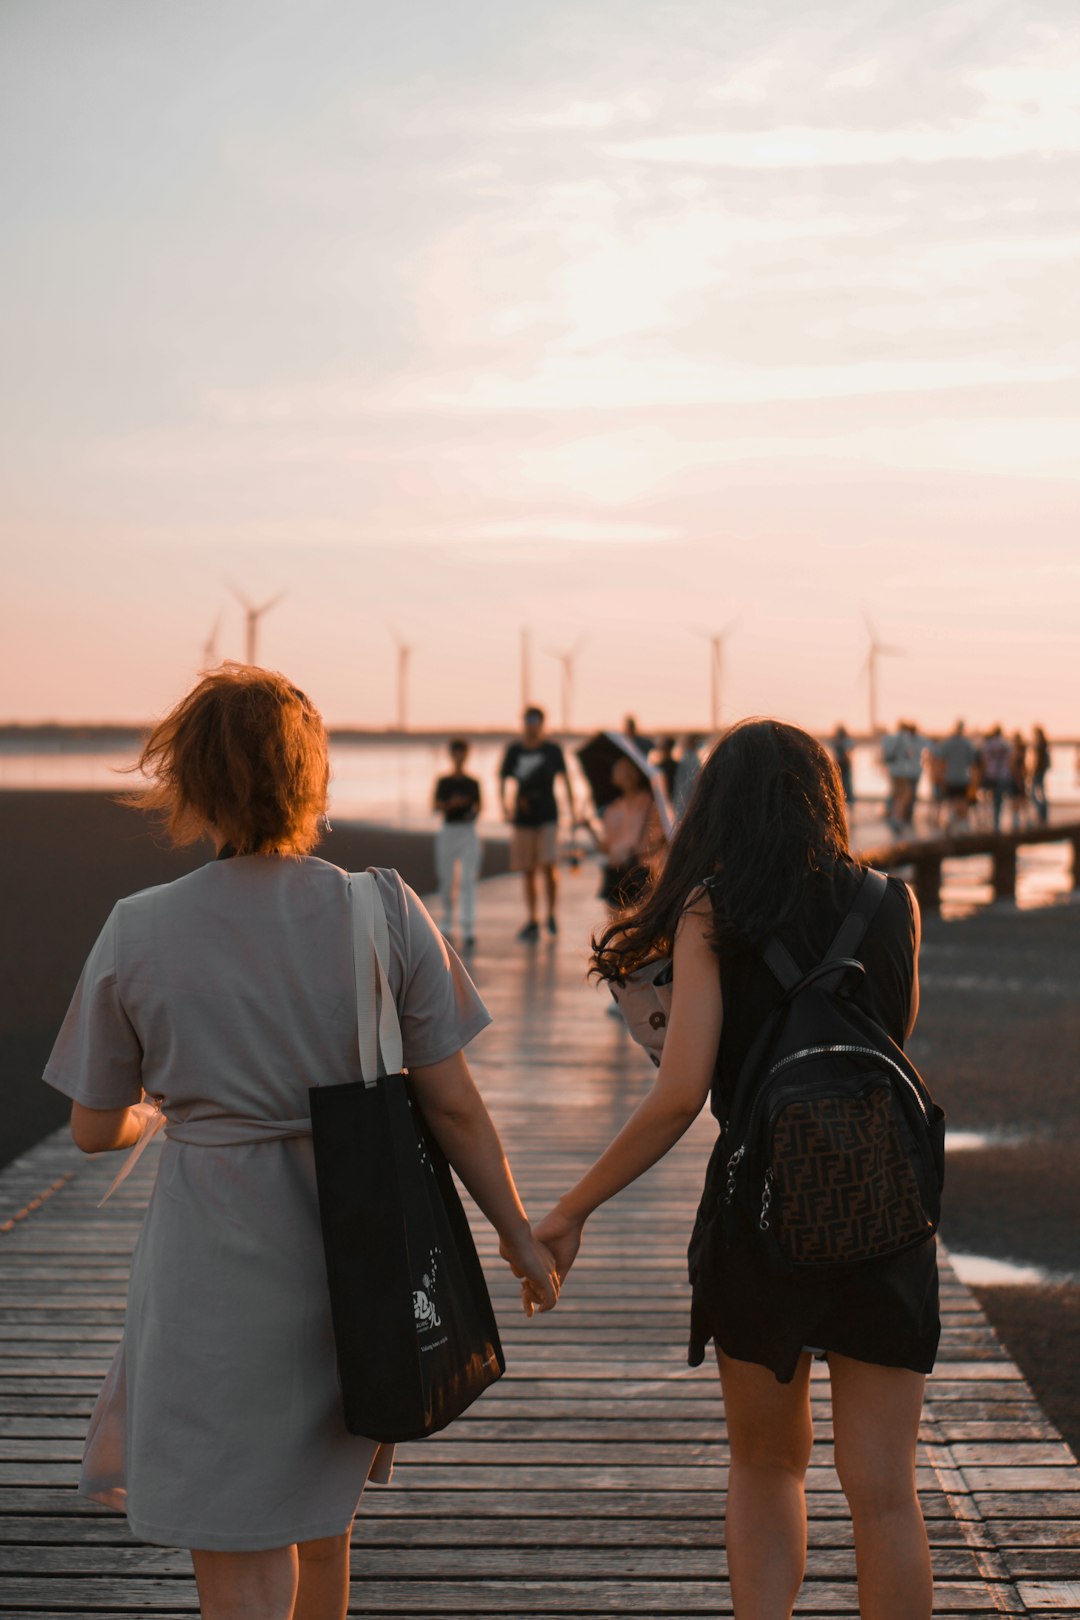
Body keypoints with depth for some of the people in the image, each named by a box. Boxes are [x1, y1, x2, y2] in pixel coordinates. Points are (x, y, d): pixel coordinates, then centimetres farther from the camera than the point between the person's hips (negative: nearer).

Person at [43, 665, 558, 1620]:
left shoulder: (138, 933, -9)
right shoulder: (384, 912, -8)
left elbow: (97, 1130, 2)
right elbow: (453, 1104, -5)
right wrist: (518, 1232, 8)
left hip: (216, 1253, -2)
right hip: (358, 1245, 3)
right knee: (319, 1505, 26)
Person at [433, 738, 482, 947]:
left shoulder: (473, 783, 7)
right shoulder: (443, 782, 4)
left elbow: (478, 806, 11)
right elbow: (437, 806, -4)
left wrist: (474, 812, -11)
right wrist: (451, 803, -23)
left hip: (468, 831, 0)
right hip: (448, 830, 0)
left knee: (468, 881, -10)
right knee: (446, 880, 6)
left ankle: (469, 929, -15)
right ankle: (447, 923, 25)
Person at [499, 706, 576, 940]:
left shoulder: (553, 750, 3)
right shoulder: (514, 751, 5)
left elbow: (565, 779, 10)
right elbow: (503, 779, 8)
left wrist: (572, 809, 6)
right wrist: (505, 802, -8)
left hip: (547, 816, -2)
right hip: (523, 818, 2)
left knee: (548, 865, -13)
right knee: (528, 872, 4)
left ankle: (552, 914, 5)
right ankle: (532, 921, 11)